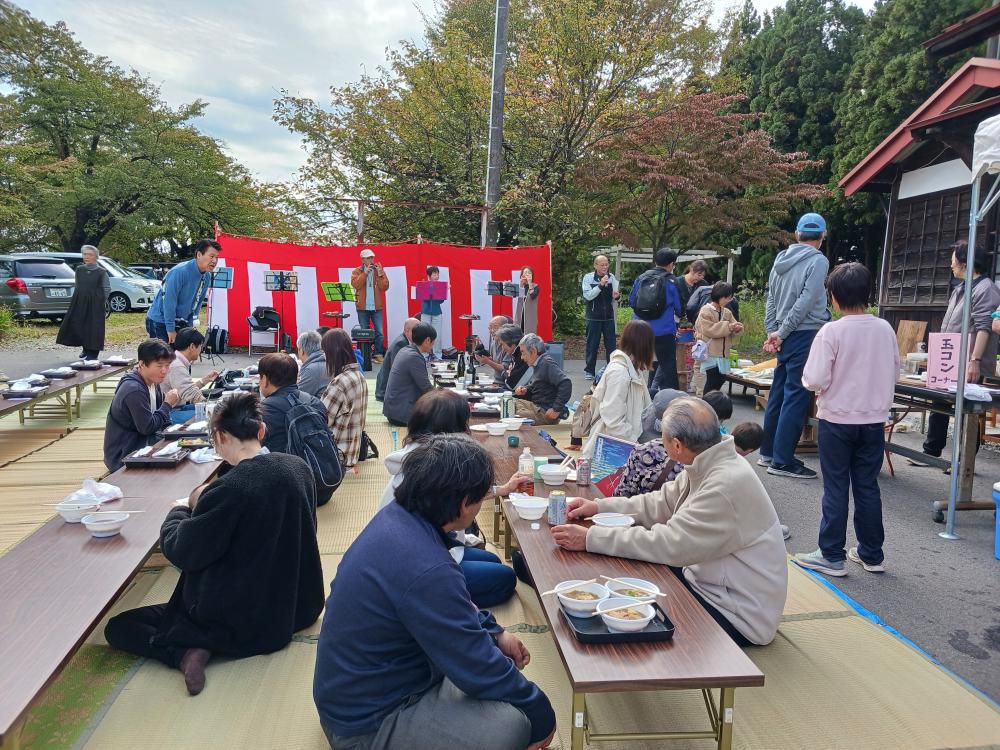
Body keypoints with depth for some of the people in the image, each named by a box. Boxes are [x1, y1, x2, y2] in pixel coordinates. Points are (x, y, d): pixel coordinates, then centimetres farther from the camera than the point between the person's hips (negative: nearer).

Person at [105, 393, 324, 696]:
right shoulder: (298, 467, -7)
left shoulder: (228, 489, -27)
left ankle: (187, 651, -11)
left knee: (117, 627, 6)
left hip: (240, 625, -8)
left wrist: (180, 510, 4)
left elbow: (180, 552, -15)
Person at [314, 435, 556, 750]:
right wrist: (541, 714, -8)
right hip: (365, 724, -9)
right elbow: (479, 669, -23)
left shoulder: (397, 515, -7)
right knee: (512, 724, -22)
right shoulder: (427, 571, -34)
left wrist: (495, 631, 8)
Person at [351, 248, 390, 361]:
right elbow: (355, 285, -13)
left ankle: (378, 354, 3)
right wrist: (365, 273, -16)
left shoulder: (379, 270, 7)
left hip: (377, 307, 1)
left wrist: (380, 274, -13)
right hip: (363, 307, -1)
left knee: (379, 332, -4)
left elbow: (385, 287, -1)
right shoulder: (357, 271, 5)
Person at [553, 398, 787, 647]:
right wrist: (599, 506, 3)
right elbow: (662, 503, 10)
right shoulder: (707, 465, -2)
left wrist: (590, 538, -28)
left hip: (737, 614, -8)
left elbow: (670, 544, -31)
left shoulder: (727, 484, -30)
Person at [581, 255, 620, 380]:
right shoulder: (588, 278, -5)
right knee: (592, 345, 4)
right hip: (594, 317, -2)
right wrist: (600, 284, -24)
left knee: (611, 345, 4)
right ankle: (589, 371, 14)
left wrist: (616, 295, -24)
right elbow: (588, 296, -14)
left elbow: (615, 293, 0)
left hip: (609, 317, 2)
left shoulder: (611, 277, 2)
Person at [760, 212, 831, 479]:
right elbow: (806, 301, -14)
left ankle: (768, 452, 20)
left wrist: (772, 331, 10)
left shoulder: (781, 259, 12)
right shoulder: (818, 261, -8)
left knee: (778, 393, 13)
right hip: (806, 334, -7)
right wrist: (781, 333, -9)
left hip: (786, 337, 7)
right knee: (796, 397, -6)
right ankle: (782, 460, -6)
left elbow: (771, 298, 13)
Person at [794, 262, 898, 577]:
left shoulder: (831, 331, -15)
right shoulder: (885, 329, 0)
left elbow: (815, 380, -18)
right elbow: (894, 373, 10)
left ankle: (832, 556, 11)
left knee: (836, 488, 3)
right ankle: (871, 554, 24)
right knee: (868, 487, 14)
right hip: (874, 421, 4)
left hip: (837, 421, -4)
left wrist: (807, 377, 2)